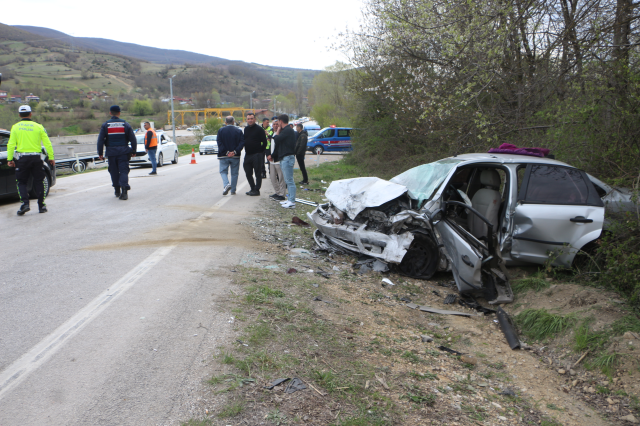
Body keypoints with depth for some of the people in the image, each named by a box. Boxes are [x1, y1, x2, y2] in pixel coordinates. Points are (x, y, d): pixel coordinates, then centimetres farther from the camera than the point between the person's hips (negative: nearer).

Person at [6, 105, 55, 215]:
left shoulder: (15, 127, 3)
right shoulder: (38, 127, 2)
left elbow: (11, 145, -1)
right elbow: (47, 144, 0)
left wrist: (9, 159, 3)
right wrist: (51, 158, 5)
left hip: (22, 158, 0)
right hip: (36, 157, 0)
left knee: (22, 182, 9)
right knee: (38, 182, 9)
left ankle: (25, 203, -8)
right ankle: (41, 206, 9)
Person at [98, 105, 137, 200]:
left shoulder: (105, 125, 1)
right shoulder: (125, 124, 1)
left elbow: (100, 140, -1)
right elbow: (133, 138, 2)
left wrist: (100, 153, 4)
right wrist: (133, 151, 10)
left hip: (111, 152, 1)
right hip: (123, 152, -1)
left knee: (114, 172, 13)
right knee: (124, 171, -3)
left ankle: (117, 191, 22)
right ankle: (124, 191, -20)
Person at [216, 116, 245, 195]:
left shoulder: (220, 131, 0)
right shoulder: (238, 131, 1)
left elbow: (219, 143, -8)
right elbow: (242, 142, -9)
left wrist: (226, 152, -11)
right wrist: (235, 152, -14)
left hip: (224, 156, -1)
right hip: (235, 156, 1)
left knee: (223, 171, 8)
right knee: (234, 173, 10)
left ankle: (226, 184, -18)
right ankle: (233, 190, 12)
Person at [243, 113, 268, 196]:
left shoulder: (259, 129, -7)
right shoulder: (246, 129, 12)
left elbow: (265, 143, -7)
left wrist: (260, 152, -7)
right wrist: (246, 150, 9)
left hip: (257, 155, -7)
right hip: (247, 155, 7)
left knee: (258, 173, -1)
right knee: (248, 173, 10)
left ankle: (256, 190, 4)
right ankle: (253, 189, 21)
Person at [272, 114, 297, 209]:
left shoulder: (287, 130, -13)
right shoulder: (286, 130, 19)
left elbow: (276, 139, -18)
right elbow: (277, 140, 18)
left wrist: (278, 130, -3)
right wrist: (279, 130, 12)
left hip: (287, 158, -11)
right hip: (284, 158, 11)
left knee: (289, 180, -10)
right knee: (288, 180, 14)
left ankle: (292, 202, -9)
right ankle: (290, 199, 19)